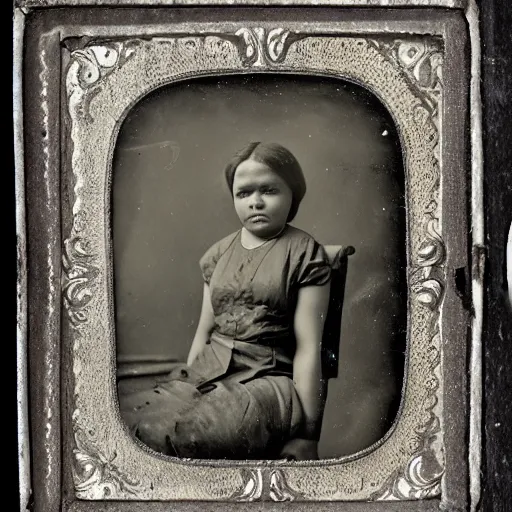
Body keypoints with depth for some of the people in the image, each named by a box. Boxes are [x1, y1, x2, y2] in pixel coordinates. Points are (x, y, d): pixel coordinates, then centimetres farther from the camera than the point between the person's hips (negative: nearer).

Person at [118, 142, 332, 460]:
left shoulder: (304, 252, 1)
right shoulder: (219, 253, 18)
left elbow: (308, 347, -4)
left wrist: (305, 433, -7)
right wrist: (182, 384, 15)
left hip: (267, 379, -5)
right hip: (204, 373, 6)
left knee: (171, 433, -34)